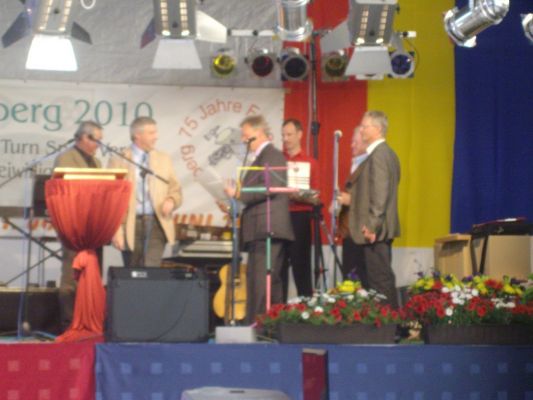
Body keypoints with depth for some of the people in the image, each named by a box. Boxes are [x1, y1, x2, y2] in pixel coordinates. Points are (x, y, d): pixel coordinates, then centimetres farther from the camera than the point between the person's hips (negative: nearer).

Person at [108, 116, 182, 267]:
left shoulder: (164, 159, 14)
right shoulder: (118, 161, 2)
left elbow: (175, 189, 18)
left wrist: (171, 200, -6)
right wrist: (116, 230, -10)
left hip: (157, 223, 2)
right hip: (131, 225, -2)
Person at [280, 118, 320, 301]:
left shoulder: (310, 163, 5)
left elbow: (316, 199, 4)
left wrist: (299, 196, -15)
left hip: (299, 218, -2)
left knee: (301, 266, -1)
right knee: (278, 266, 2)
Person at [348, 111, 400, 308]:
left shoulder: (378, 155, -14)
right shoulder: (387, 153, 17)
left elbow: (379, 193, -20)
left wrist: (372, 225, -20)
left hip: (375, 230, -11)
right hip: (381, 228, 11)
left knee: (379, 279, -9)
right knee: (382, 278, 12)